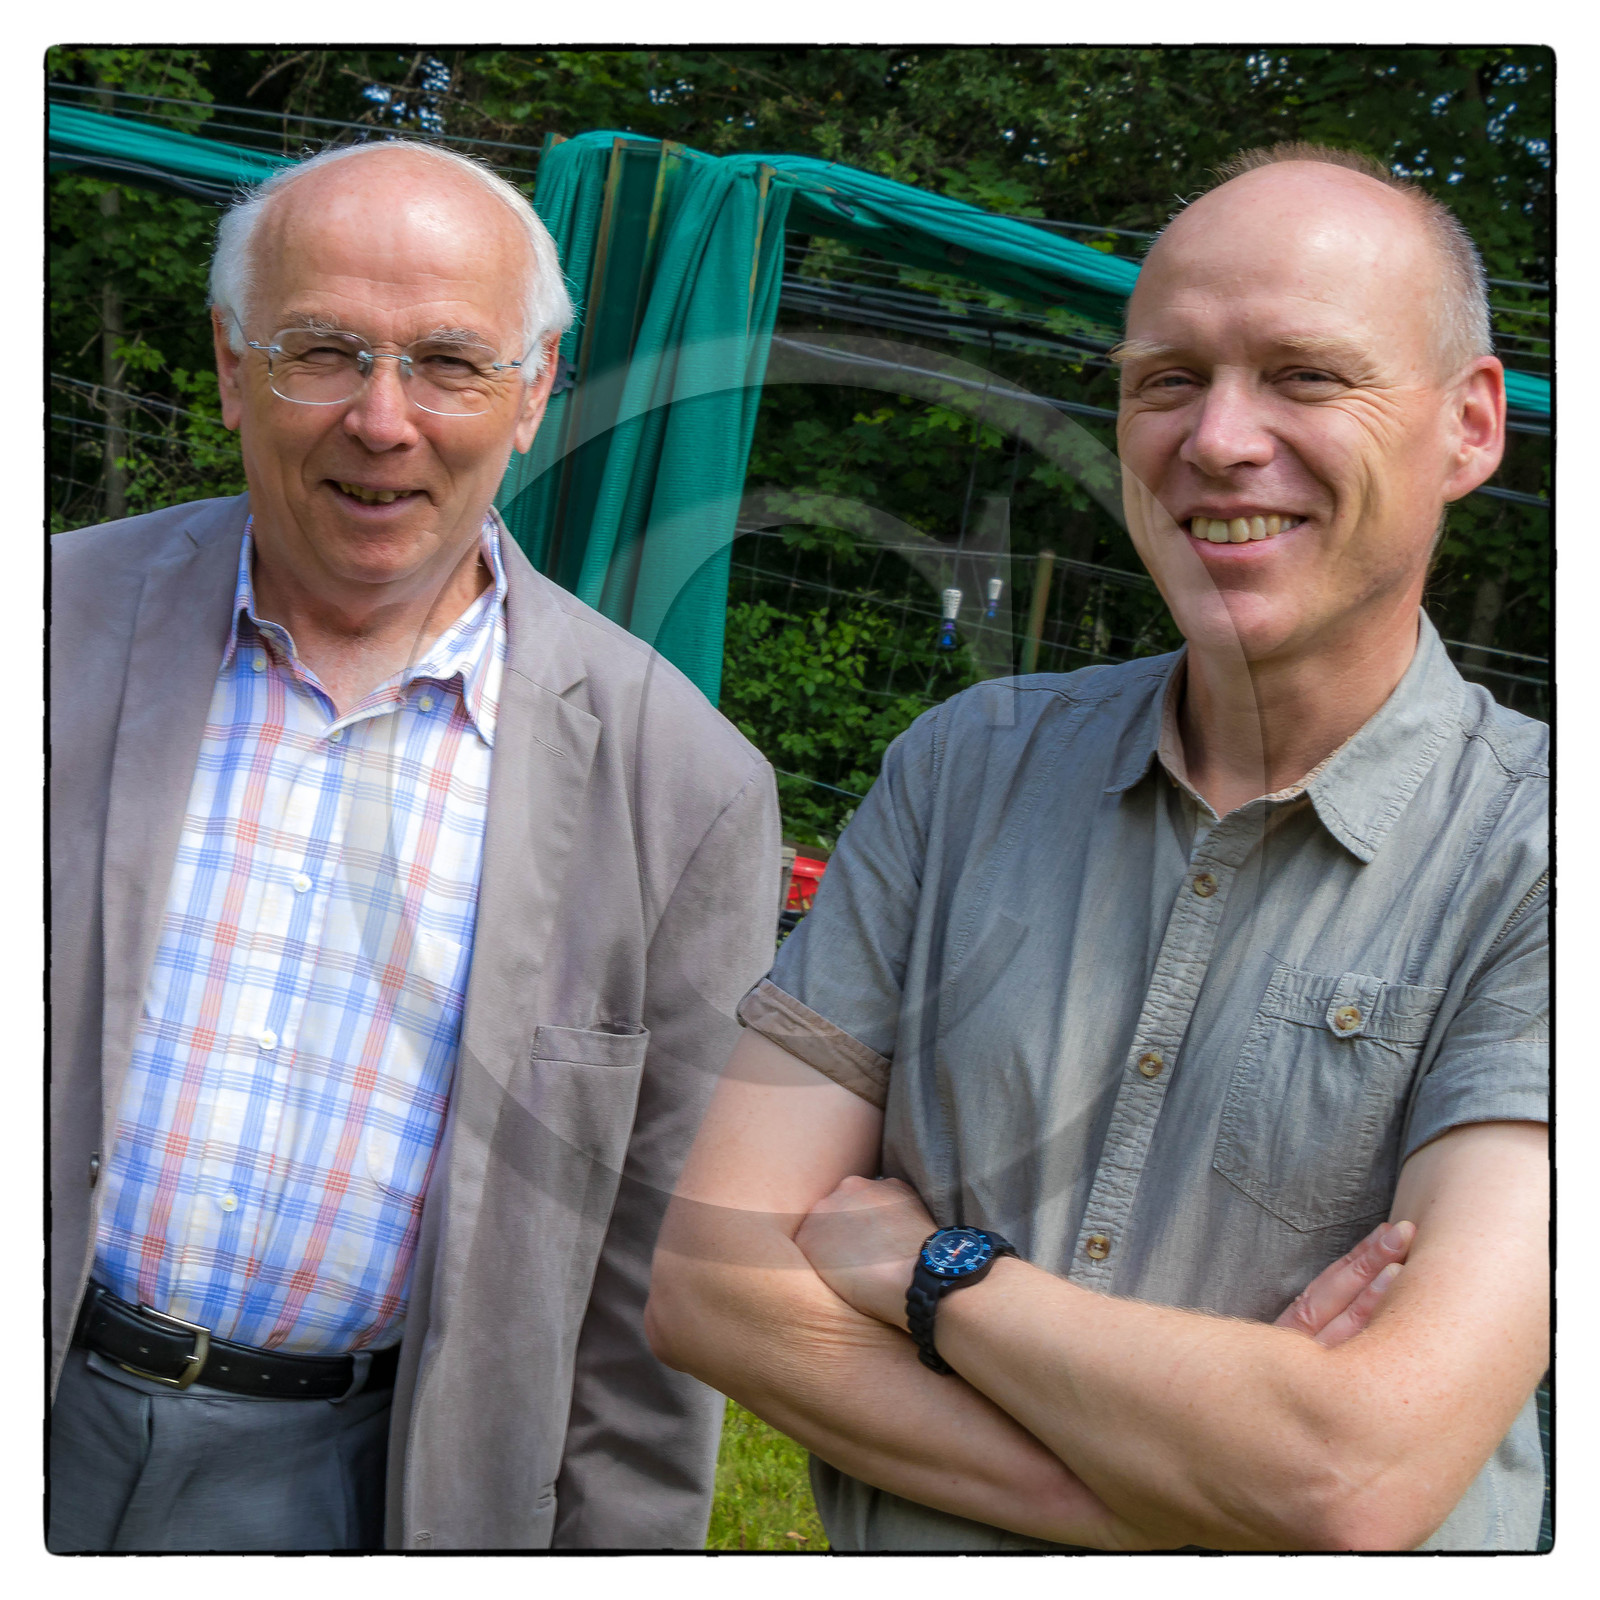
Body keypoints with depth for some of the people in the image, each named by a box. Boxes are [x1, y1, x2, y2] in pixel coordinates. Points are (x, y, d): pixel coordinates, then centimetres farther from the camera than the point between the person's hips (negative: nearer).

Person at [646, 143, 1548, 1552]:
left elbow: (1366, 1480, -29)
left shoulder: (1528, 865, -19)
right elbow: (712, 1277, -13)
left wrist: (924, 1267, -18)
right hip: (891, 1550, 3)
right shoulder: (968, 765, -8)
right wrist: (1188, 1482, -23)